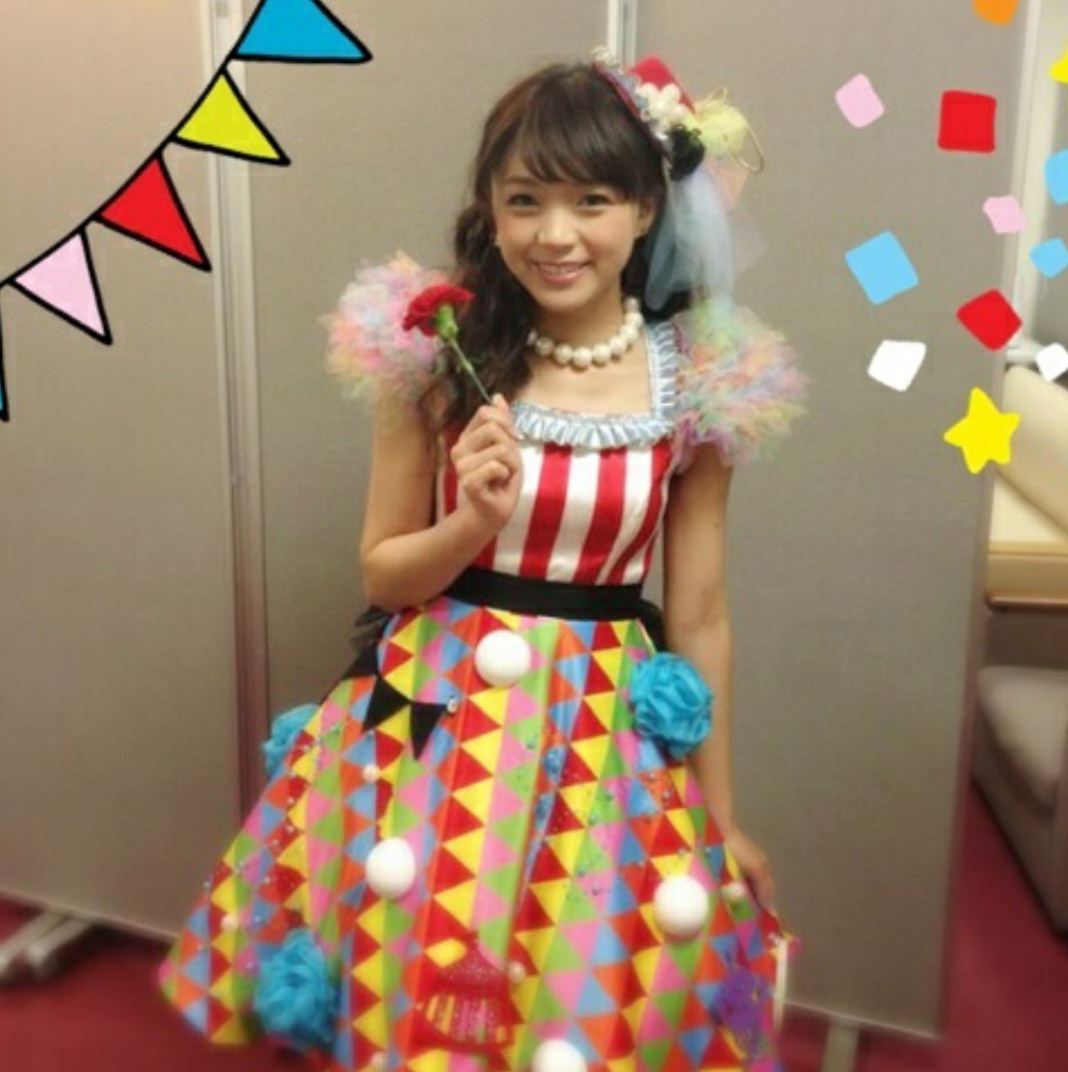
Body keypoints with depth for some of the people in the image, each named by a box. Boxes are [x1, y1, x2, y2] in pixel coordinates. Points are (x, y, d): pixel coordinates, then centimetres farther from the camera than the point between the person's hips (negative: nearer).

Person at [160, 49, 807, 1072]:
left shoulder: (697, 384, -6)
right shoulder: (437, 354, -7)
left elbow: (700, 614, 0)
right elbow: (381, 571, 1)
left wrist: (720, 813, 6)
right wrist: (474, 521, -20)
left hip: (604, 736, 1)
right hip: (433, 720, 0)